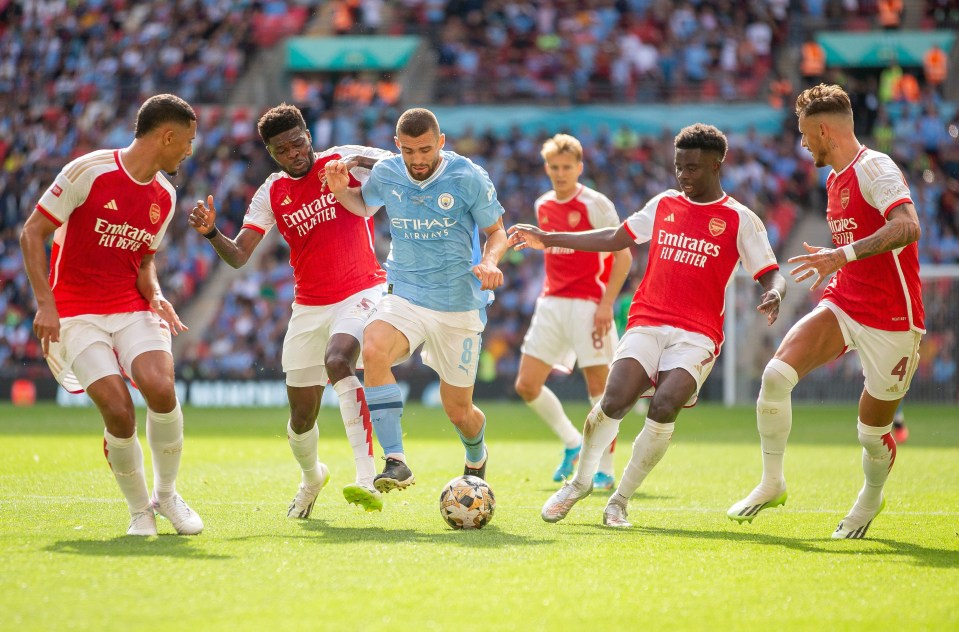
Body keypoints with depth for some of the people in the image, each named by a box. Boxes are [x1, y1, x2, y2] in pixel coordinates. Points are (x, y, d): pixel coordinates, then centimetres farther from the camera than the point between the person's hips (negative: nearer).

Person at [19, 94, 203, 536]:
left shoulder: (164, 197, 8)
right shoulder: (89, 172, -12)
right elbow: (32, 234, -8)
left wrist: (156, 296, -2)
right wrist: (45, 303, -16)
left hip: (132, 309, 4)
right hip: (77, 314, -4)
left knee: (160, 389, -22)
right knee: (119, 413, -19)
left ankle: (166, 494, 1)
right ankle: (139, 509, 4)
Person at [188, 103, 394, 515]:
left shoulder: (345, 161, -2)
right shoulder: (272, 194, 5)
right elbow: (238, 256, 1)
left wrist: (362, 162, -24)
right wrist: (211, 233, -20)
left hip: (361, 292, -4)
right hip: (309, 307, 4)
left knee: (337, 361, -35)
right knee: (301, 417, 7)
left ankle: (367, 481, -41)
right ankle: (311, 477, 42)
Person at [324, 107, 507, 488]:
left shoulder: (468, 178, -11)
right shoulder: (386, 174, -3)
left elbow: (496, 231, 1)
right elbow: (364, 206, 19)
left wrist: (490, 262, -20)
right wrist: (340, 190, -2)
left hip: (460, 304, -1)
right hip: (405, 296, 1)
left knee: (458, 410, 7)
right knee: (373, 349, -33)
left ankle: (476, 461, 45)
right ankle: (395, 461, -31)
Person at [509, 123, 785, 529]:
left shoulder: (739, 220, 3)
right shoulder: (664, 204, 14)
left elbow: (771, 275, 0)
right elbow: (615, 239, 24)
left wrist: (773, 295, -25)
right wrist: (548, 239, 23)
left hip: (697, 335, -2)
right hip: (647, 323, 3)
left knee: (664, 408, -25)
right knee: (614, 401, -20)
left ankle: (619, 501, -8)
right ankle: (580, 482, 6)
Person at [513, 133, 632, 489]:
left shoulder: (595, 204, -8)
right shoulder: (542, 206, 11)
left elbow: (623, 256, -10)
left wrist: (606, 303, -17)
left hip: (588, 305, -7)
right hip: (551, 304, 7)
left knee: (598, 386, -5)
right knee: (526, 385, 2)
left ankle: (604, 469, 5)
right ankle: (572, 444, 21)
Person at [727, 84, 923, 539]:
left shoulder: (874, 168, -15)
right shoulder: (836, 179, 13)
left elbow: (908, 227, -32)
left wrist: (842, 255, -37)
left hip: (890, 320, -7)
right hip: (843, 305, 7)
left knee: (873, 432, 3)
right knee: (777, 373, -17)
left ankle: (871, 497, 35)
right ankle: (772, 482, -3)